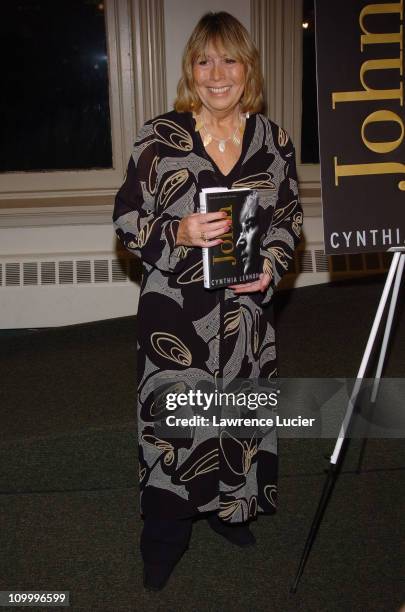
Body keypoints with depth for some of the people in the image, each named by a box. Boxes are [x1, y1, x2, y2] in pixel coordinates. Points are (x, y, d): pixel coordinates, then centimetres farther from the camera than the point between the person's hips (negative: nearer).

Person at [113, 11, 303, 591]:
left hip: (246, 308, 3)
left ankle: (228, 506, 43)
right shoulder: (159, 136, -7)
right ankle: (166, 533, 27)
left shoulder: (273, 140, 2)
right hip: (175, 309, -3)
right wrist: (178, 233, -22)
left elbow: (290, 217, 11)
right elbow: (127, 218, -4)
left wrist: (271, 265, -7)